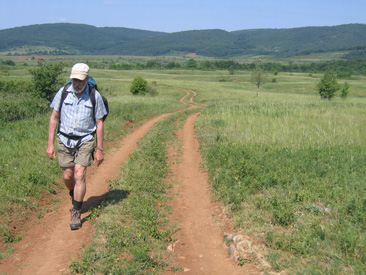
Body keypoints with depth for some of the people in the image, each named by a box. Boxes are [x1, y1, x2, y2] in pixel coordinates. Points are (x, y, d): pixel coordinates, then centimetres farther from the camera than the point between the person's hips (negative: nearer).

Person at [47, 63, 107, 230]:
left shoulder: (95, 96, -7)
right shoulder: (63, 92, -4)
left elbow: (99, 124, -2)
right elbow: (54, 118, 2)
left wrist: (99, 150, -3)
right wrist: (50, 144, -2)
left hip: (85, 140, -2)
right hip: (64, 140, 2)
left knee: (80, 175, -12)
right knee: (68, 177, 7)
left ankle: (76, 213, 1)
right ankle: (75, 197, 40)